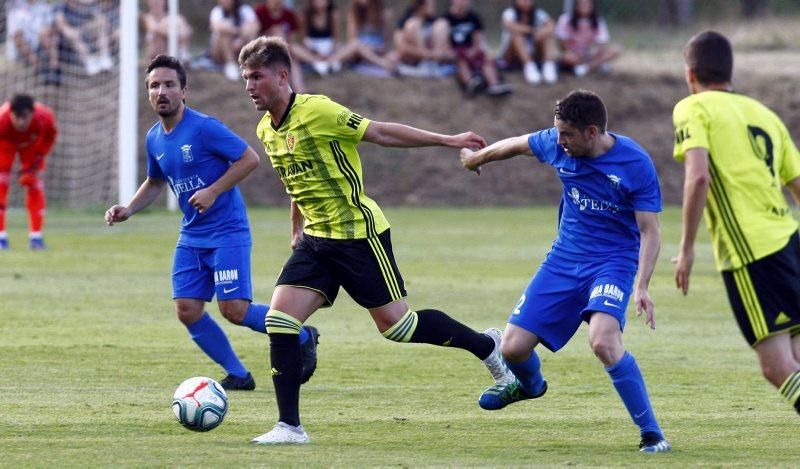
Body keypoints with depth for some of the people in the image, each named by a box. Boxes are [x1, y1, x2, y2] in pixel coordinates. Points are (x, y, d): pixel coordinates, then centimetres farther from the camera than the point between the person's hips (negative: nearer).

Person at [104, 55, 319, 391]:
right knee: (187, 310, -3)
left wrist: (213, 191, -20)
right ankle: (238, 375, 11)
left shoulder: (204, 127, -15)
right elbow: (155, 182, 24)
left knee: (234, 310, -14)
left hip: (227, 232, -7)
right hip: (192, 236, 7)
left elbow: (249, 159, -14)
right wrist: (127, 210, 9)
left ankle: (302, 337, 12)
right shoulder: (154, 139, 7)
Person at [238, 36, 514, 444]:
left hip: (358, 234, -7)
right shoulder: (266, 130, 6)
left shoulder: (316, 111, -18)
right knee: (279, 318, -7)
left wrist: (447, 140, -15)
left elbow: (381, 133, -14)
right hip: (317, 239, 7)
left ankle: (488, 346, 20)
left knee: (394, 323, -1)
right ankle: (289, 426, -3)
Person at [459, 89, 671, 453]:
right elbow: (516, 145, 16)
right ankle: (530, 384, 40)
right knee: (514, 347, 0)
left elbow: (649, 231, -15)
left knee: (603, 340, -32)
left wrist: (642, 286, -27)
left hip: (613, 262, -5)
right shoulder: (557, 145, -6)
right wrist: (477, 157, 33)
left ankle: (651, 434, -21)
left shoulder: (636, 164, -18)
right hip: (564, 259, 5)